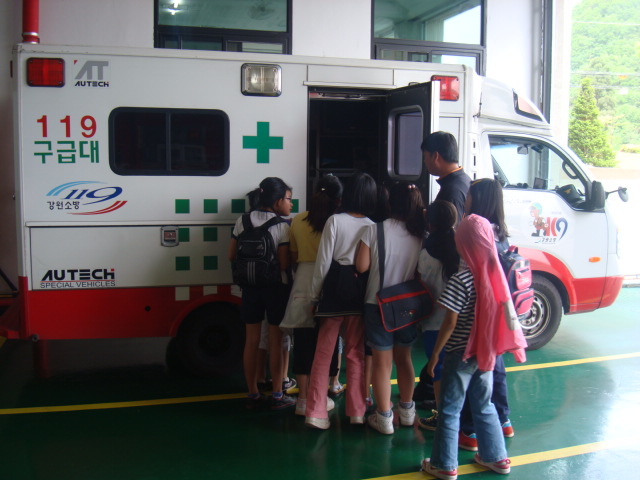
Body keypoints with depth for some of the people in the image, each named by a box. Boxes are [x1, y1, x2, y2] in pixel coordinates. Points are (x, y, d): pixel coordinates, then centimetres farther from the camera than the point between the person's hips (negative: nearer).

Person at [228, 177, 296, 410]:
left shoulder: (243, 221, 1)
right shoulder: (282, 226, -12)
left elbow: (232, 256, 4)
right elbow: (284, 264, -17)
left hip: (250, 286, 4)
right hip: (275, 287, -4)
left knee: (251, 340, 11)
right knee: (276, 341, 6)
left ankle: (253, 394, 18)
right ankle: (277, 395, 13)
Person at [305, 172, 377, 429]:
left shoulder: (335, 221, -7)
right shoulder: (373, 227, -1)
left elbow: (323, 262, -8)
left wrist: (314, 294, 1)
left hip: (334, 292, -2)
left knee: (323, 353, 5)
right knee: (356, 354, 12)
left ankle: (316, 413, 4)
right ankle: (357, 412, 18)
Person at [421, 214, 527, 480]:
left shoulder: (461, 280, -21)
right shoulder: (495, 274, -2)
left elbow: (450, 323, -18)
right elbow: (502, 313, 7)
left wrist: (435, 355, -9)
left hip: (461, 355, -6)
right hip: (486, 353, 6)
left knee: (450, 410, 6)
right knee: (484, 405, 21)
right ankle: (496, 457, 31)